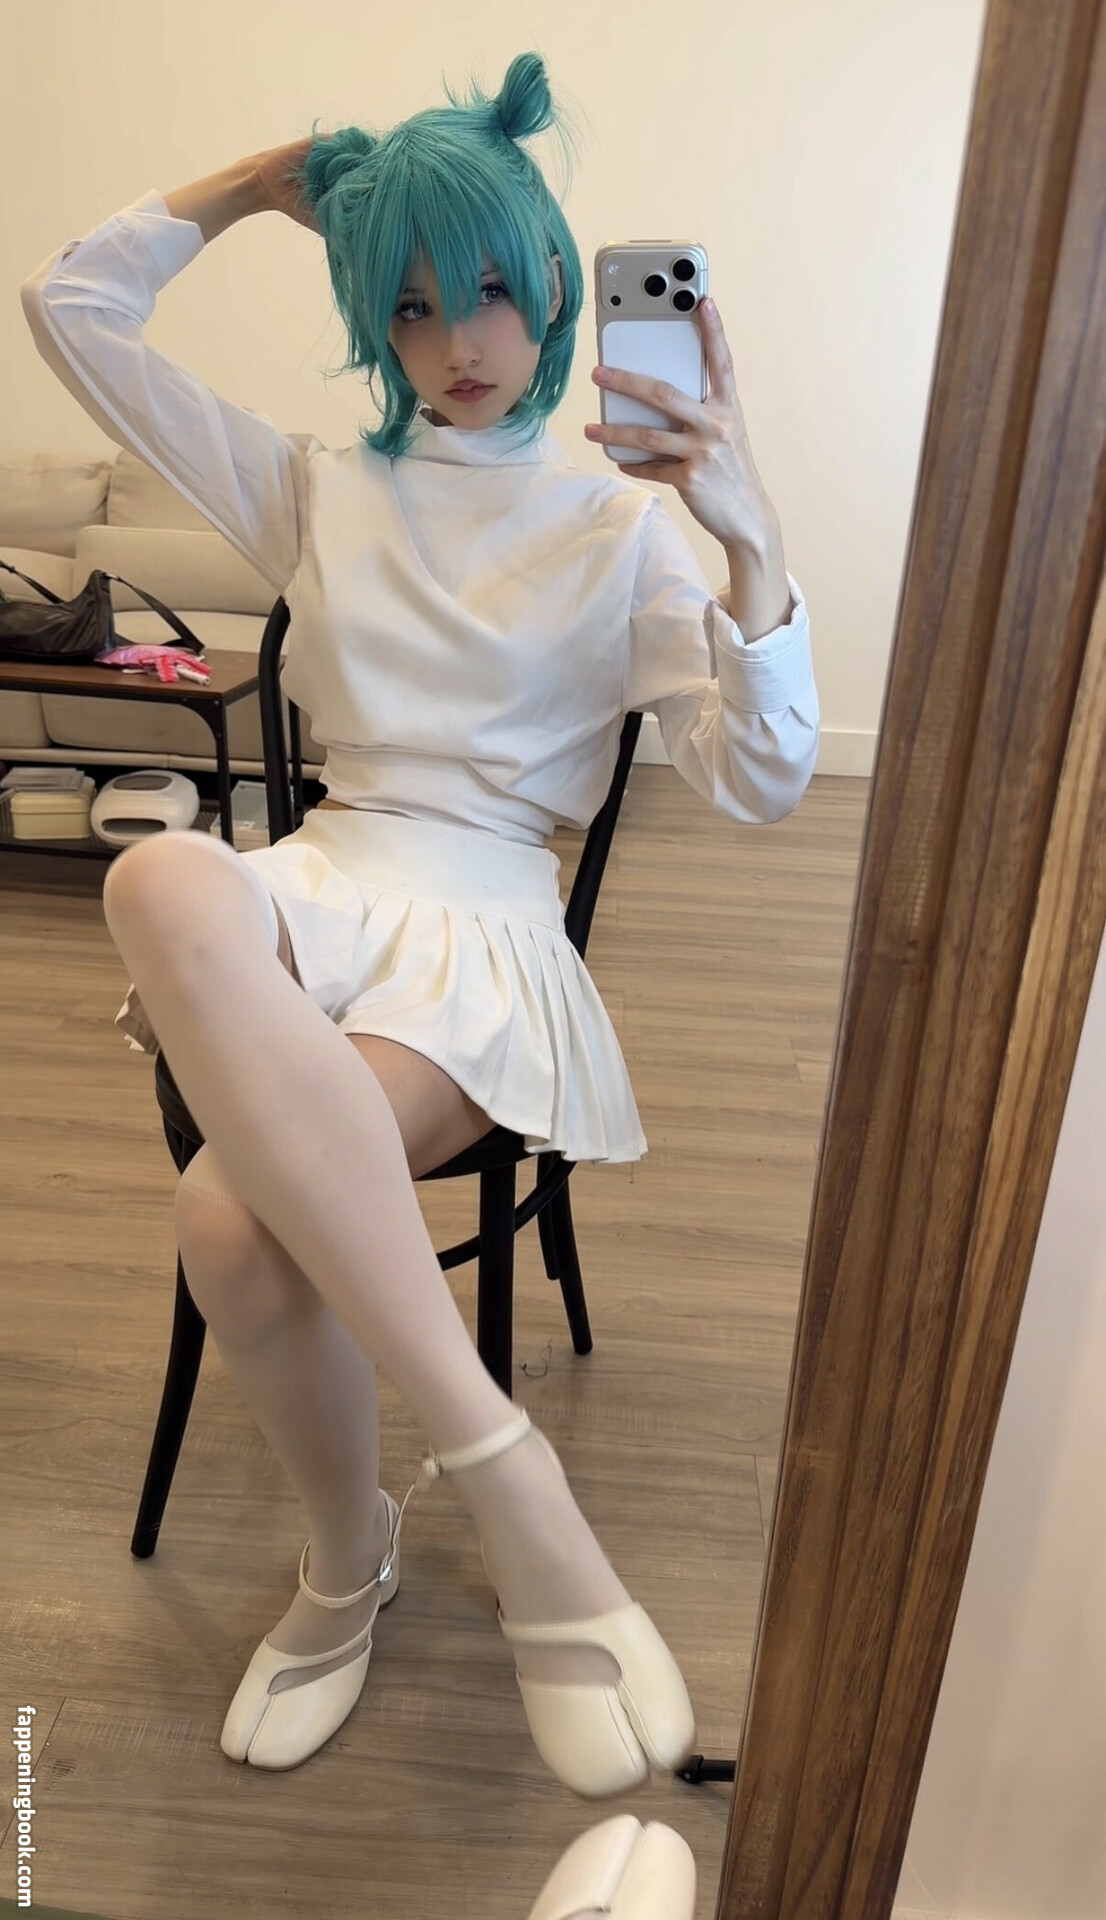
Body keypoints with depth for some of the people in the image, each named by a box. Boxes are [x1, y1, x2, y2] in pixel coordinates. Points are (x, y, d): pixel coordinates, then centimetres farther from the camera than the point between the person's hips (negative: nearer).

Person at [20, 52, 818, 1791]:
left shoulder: (620, 528, 12)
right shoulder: (318, 492, 21)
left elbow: (762, 782, 0)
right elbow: (71, 306, 22)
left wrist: (750, 533, -12)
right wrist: (266, 178, 20)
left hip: (486, 926, -3)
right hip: (315, 891, 4)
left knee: (230, 1220, -34)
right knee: (163, 878, -38)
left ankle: (350, 1560, -5)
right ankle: (503, 1472, -29)